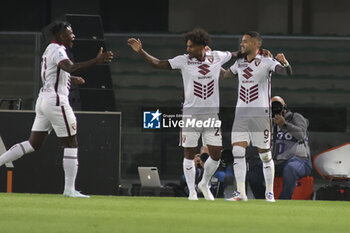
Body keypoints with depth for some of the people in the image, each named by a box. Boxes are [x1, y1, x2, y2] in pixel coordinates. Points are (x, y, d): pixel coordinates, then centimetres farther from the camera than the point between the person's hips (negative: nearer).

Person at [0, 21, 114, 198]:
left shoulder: (50, 49, 18)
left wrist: (71, 79, 32)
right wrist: (97, 61, -40)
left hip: (43, 99, 10)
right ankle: (69, 189, -4)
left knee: (33, 144, 12)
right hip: (56, 101, -10)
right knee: (71, 143, -3)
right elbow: (71, 67, -33)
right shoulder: (57, 50, -13)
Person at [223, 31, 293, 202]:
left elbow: (287, 72, -16)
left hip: (260, 113, -5)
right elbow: (224, 75, 30)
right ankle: (241, 193, -8)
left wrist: (284, 62, -36)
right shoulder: (239, 63, 13)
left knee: (265, 154, 2)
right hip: (241, 113, 5)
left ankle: (270, 192, 13)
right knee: (237, 151, -9)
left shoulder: (266, 62, -4)